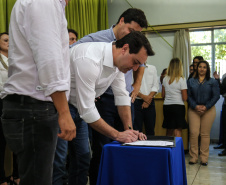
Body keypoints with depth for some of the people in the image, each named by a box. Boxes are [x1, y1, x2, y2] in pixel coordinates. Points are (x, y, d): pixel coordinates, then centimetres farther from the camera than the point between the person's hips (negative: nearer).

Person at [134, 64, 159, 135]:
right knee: (137, 130, -4)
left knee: (150, 130, 6)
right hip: (136, 102, -3)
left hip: (150, 102, 4)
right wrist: (143, 97, -13)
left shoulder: (152, 68, 14)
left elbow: (155, 86, 7)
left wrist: (149, 97, -7)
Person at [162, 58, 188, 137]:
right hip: (178, 106, -5)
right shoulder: (182, 80, -9)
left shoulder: (165, 79, 3)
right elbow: (184, 98, -10)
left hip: (166, 106, 5)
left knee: (169, 131, 15)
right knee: (178, 131, -2)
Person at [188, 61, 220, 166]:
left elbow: (216, 96, 0)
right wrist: (195, 106, -11)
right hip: (193, 110, 1)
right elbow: (188, 96, 4)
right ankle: (193, 157, 3)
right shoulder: (191, 81, 10)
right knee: (193, 133, -6)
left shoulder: (212, 82, 6)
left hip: (208, 110, -1)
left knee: (205, 134, 1)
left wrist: (206, 107, -11)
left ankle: (204, 158, 10)